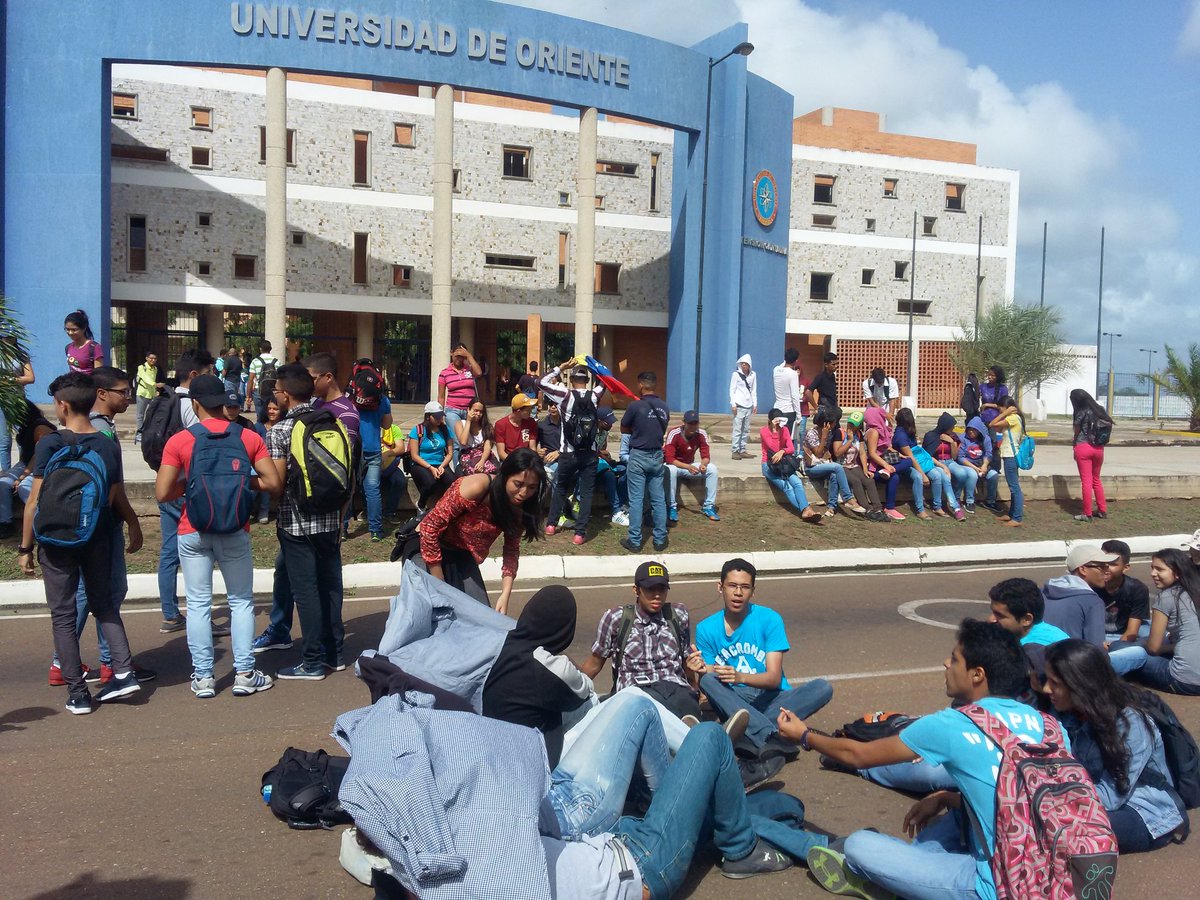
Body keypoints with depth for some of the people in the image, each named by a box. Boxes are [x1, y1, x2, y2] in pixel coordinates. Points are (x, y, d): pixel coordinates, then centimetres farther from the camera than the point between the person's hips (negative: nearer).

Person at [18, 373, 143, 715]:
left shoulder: (50, 445, -12)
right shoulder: (109, 446, -1)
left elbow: (35, 502, -11)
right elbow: (117, 500, 3)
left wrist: (25, 547, -2)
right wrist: (134, 526, 21)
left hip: (58, 541, -3)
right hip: (98, 539, 4)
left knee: (63, 615, 7)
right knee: (103, 604, 19)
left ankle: (77, 693, 10)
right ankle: (124, 672, 9)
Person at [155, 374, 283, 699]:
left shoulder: (179, 441, -7)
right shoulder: (249, 437, -3)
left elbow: (162, 493, -9)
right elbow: (274, 484, -6)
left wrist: (187, 483, 9)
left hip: (193, 533, -1)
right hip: (235, 532, 1)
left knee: (198, 603, 8)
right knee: (241, 601, 11)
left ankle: (203, 677, 13)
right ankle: (244, 674, 11)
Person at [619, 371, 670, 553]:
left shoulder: (635, 406, -13)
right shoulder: (665, 408, 2)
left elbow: (623, 429, -1)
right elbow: (662, 431, 10)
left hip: (638, 456, -4)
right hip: (657, 456, 5)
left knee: (636, 500, 0)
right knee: (659, 500, 9)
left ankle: (635, 541, 4)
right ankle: (660, 540, 14)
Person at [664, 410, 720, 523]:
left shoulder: (702, 434, -12)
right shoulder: (674, 434, -25)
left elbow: (706, 456, -9)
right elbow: (669, 459, -28)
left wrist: (703, 465, -35)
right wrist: (688, 467, -42)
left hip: (690, 466, 4)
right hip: (674, 465, -4)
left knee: (712, 469, -18)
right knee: (671, 470, -39)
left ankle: (708, 506, -10)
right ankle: (672, 508, -24)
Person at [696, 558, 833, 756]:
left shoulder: (769, 619, -4)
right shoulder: (706, 629, 1)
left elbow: (774, 678, -11)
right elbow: (709, 679, -1)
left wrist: (741, 677, -31)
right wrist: (700, 671, -26)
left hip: (772, 698, 0)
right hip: (733, 702, 0)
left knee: (823, 688, -24)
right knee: (708, 680, -31)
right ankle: (772, 736, -42)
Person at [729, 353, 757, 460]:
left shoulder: (753, 374, 10)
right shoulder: (736, 374, -1)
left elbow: (754, 390, 16)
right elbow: (732, 390, -1)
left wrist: (755, 404, 10)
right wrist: (733, 404, -8)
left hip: (749, 406, 4)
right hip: (739, 405, -4)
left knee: (746, 430, 5)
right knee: (737, 429, -8)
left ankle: (742, 450, 11)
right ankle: (735, 451, -5)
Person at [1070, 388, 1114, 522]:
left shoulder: (1081, 413, -9)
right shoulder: (1100, 410, 8)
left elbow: (1077, 433, -2)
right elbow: (1106, 428, 6)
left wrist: (1075, 443, 14)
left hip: (1083, 447, -6)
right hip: (1099, 448, 6)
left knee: (1086, 481, -2)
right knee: (1096, 480, 19)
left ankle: (1087, 514, 1)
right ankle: (1103, 510, 22)